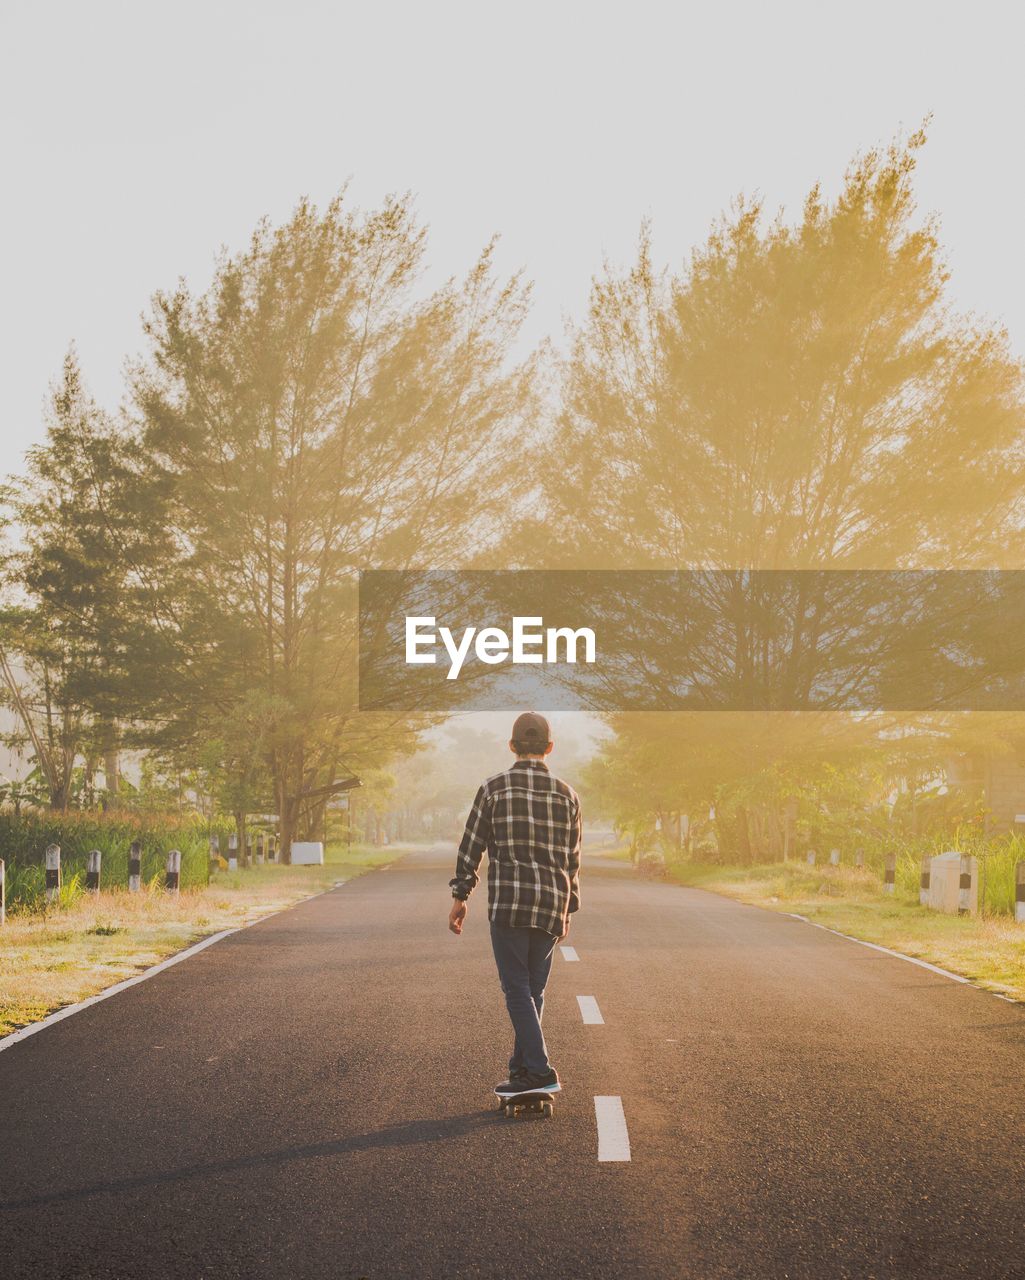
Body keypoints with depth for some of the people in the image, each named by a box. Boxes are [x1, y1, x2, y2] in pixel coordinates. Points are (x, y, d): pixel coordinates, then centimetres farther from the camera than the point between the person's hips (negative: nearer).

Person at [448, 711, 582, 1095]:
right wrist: (568, 910, 20)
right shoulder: (566, 794, 6)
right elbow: (573, 858, 11)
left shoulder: (493, 789, -2)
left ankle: (539, 1071, -11)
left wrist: (460, 896, 10)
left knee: (517, 988, -2)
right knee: (533, 989, 12)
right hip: (552, 906, 3)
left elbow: (471, 847, 1)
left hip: (508, 904, -3)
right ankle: (521, 1069, 15)